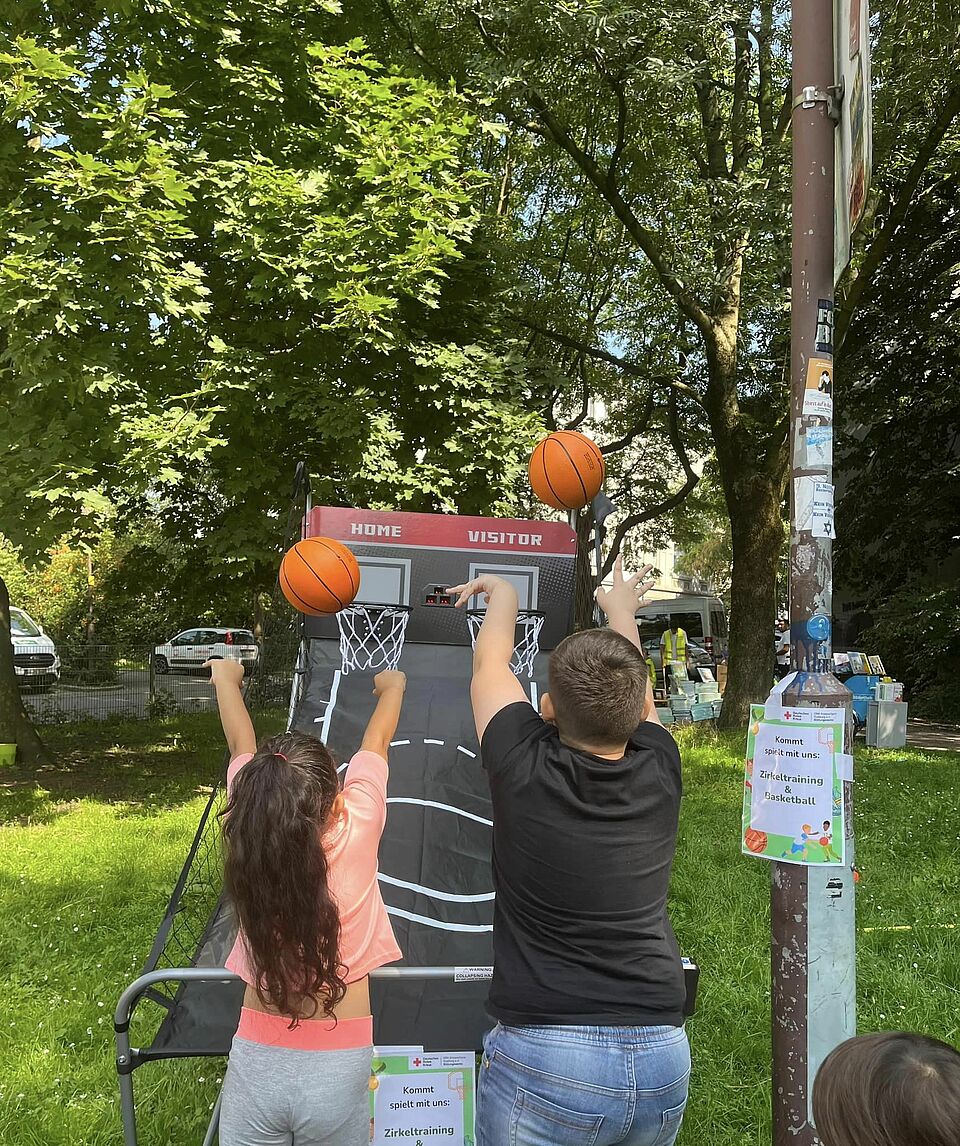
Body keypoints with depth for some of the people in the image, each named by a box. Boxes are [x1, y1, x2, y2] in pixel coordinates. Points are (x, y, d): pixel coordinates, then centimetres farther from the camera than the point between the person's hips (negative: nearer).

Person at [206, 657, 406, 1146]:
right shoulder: (354, 830, -19)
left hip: (256, 1062, 1)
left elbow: (242, 744, 3)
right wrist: (392, 686, 18)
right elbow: (377, 740, -1)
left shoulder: (249, 829, -15)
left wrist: (226, 676, 22)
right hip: (338, 1066, -1)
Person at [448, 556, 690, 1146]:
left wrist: (503, 594, 26)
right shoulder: (660, 771, -4)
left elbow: (489, 667, 6)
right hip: (664, 1058, 4)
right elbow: (636, 699, 18)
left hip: (544, 1056, -4)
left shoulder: (525, 770, -13)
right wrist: (622, 610, 37)